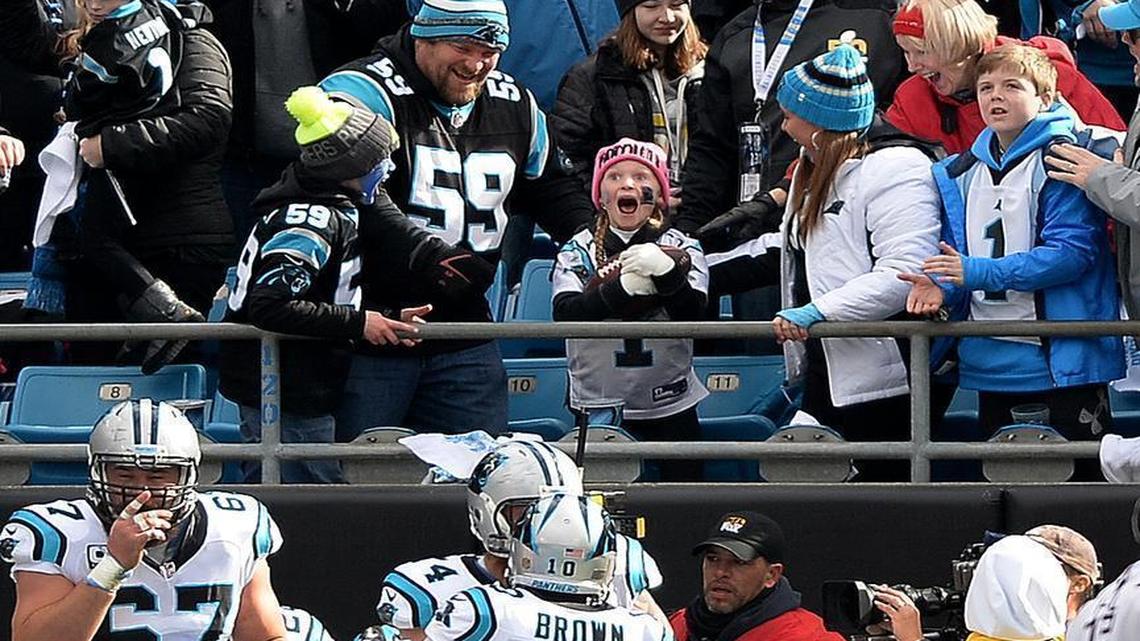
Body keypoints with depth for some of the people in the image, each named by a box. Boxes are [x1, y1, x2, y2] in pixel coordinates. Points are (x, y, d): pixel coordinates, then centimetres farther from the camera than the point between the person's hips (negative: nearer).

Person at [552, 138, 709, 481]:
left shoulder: (681, 248, 4)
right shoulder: (578, 250, 3)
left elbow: (694, 316, -11)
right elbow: (565, 313, -13)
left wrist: (666, 271, -27)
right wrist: (625, 287, -24)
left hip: (669, 407, 0)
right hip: (596, 405, 0)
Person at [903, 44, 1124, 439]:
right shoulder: (961, 174, 14)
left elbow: (1072, 252, -17)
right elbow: (957, 255, 16)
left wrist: (979, 272, -22)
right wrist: (940, 286, -9)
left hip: (1062, 358, -7)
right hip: (990, 360, 7)